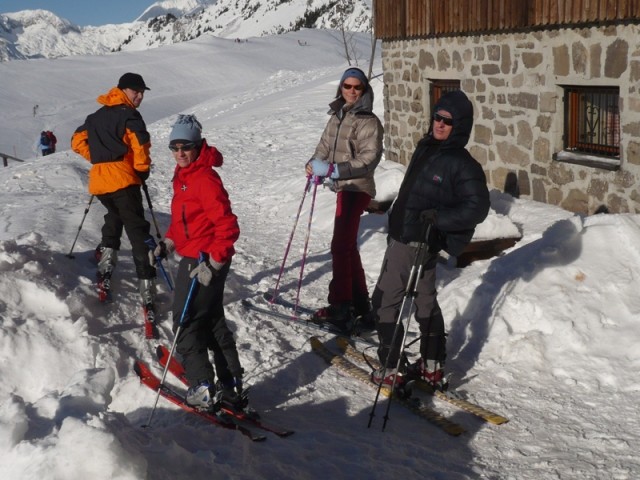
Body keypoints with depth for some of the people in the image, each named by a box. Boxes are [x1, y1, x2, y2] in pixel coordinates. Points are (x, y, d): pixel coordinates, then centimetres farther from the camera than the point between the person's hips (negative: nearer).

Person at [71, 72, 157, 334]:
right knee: (138, 234, -8)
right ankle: (147, 297, -16)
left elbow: (78, 141, 24)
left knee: (114, 217, 34)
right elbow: (139, 145, -15)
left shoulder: (96, 116, 21)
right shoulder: (129, 115, -2)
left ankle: (105, 270, 23)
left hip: (98, 181, 7)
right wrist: (143, 170, 1)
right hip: (122, 180, -7)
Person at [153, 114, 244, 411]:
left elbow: (227, 226, -25)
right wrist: (168, 244, 13)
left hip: (205, 262, -11)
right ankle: (231, 386, 28)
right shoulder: (183, 177, 10)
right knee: (212, 322, 17)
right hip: (192, 257, 11)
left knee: (186, 323, -3)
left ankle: (202, 389, 4)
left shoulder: (205, 179, -20)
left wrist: (213, 264, -26)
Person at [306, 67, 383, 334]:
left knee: (340, 246, -12)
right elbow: (325, 145, 15)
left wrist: (332, 170, -26)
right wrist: (314, 163, -5)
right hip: (344, 187, 8)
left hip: (357, 187, -8)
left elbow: (369, 159, -20)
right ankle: (359, 303, 25)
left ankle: (340, 305, -8)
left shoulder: (368, 122, -11)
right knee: (348, 246, 14)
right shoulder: (336, 117, 11)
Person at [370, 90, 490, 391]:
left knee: (384, 302, -3)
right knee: (426, 300, 16)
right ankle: (433, 367, 28)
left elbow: (477, 208, -21)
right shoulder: (426, 148, 8)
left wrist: (438, 218, -28)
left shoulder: (462, 163, -17)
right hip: (401, 235, 9)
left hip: (419, 243, -9)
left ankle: (390, 370, 7)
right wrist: (395, 222, 23)